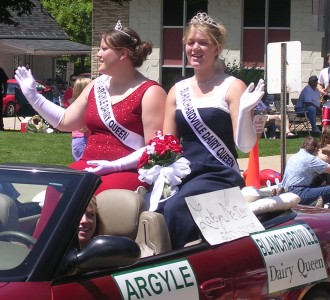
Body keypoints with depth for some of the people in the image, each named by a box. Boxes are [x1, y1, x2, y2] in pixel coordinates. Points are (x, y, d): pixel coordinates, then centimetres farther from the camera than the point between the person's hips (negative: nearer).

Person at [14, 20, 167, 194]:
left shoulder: (150, 93, -6)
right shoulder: (96, 86, 16)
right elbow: (65, 121, 20)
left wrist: (115, 166, -20)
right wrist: (32, 95, 16)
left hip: (128, 172, -6)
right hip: (88, 167, 7)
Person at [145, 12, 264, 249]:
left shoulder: (232, 87, 0)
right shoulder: (178, 90, 14)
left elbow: (245, 145, -7)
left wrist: (244, 111, -24)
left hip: (219, 176, -4)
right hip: (183, 174, 4)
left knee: (176, 209, -32)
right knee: (147, 206, -26)